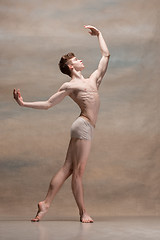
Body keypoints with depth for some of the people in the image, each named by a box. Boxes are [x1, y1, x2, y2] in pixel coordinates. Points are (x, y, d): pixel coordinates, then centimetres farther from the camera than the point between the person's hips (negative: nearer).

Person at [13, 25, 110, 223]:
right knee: (77, 171, -4)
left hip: (86, 128, 7)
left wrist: (99, 34, 39)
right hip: (83, 126, -7)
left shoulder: (93, 79, 24)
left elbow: (106, 55, 30)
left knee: (67, 168, 4)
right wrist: (24, 104, 1)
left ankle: (46, 203, 6)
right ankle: (83, 212, -2)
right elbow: (48, 104, 8)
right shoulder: (69, 86, 5)